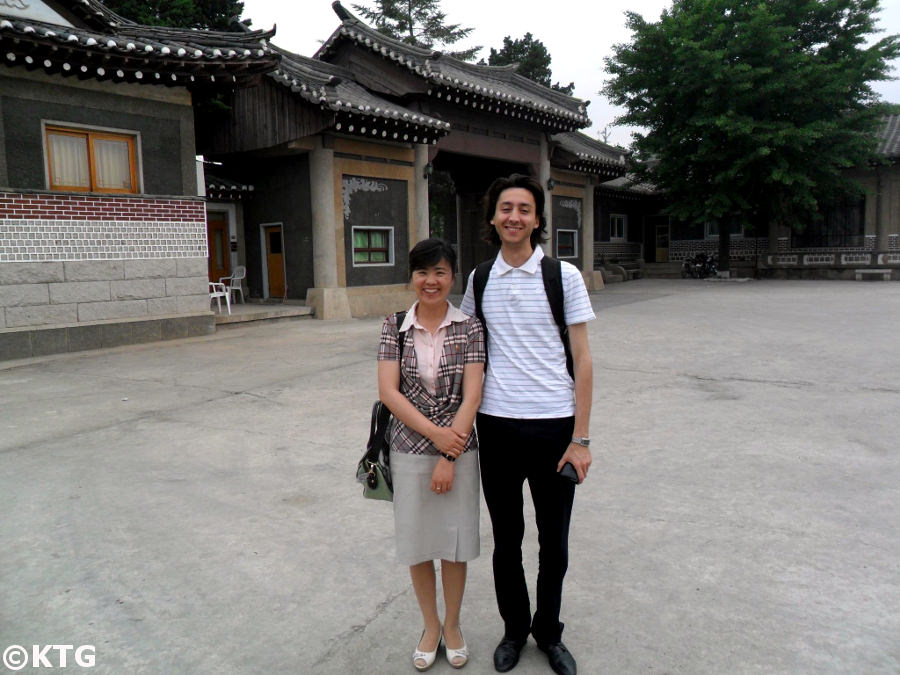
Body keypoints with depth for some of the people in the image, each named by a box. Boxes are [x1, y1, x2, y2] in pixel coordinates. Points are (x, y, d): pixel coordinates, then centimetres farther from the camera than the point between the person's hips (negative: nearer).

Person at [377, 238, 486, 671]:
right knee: (416, 540, 13)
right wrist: (434, 433, -16)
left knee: (454, 540, 12)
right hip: (410, 450, 1)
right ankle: (430, 626, 36)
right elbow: (388, 391, -8)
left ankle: (453, 625, 36)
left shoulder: (469, 328, -5)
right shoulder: (394, 327, -2)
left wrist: (449, 457, -14)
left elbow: (471, 395, -10)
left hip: (458, 449, -1)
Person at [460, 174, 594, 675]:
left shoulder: (564, 276, -3)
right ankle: (515, 628, 37)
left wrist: (581, 438, -7)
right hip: (496, 425, 2)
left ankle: (549, 631, 36)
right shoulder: (479, 280, 5)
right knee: (506, 539, 15)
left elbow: (582, 361, -3)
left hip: (554, 426, -2)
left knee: (554, 542, 13)